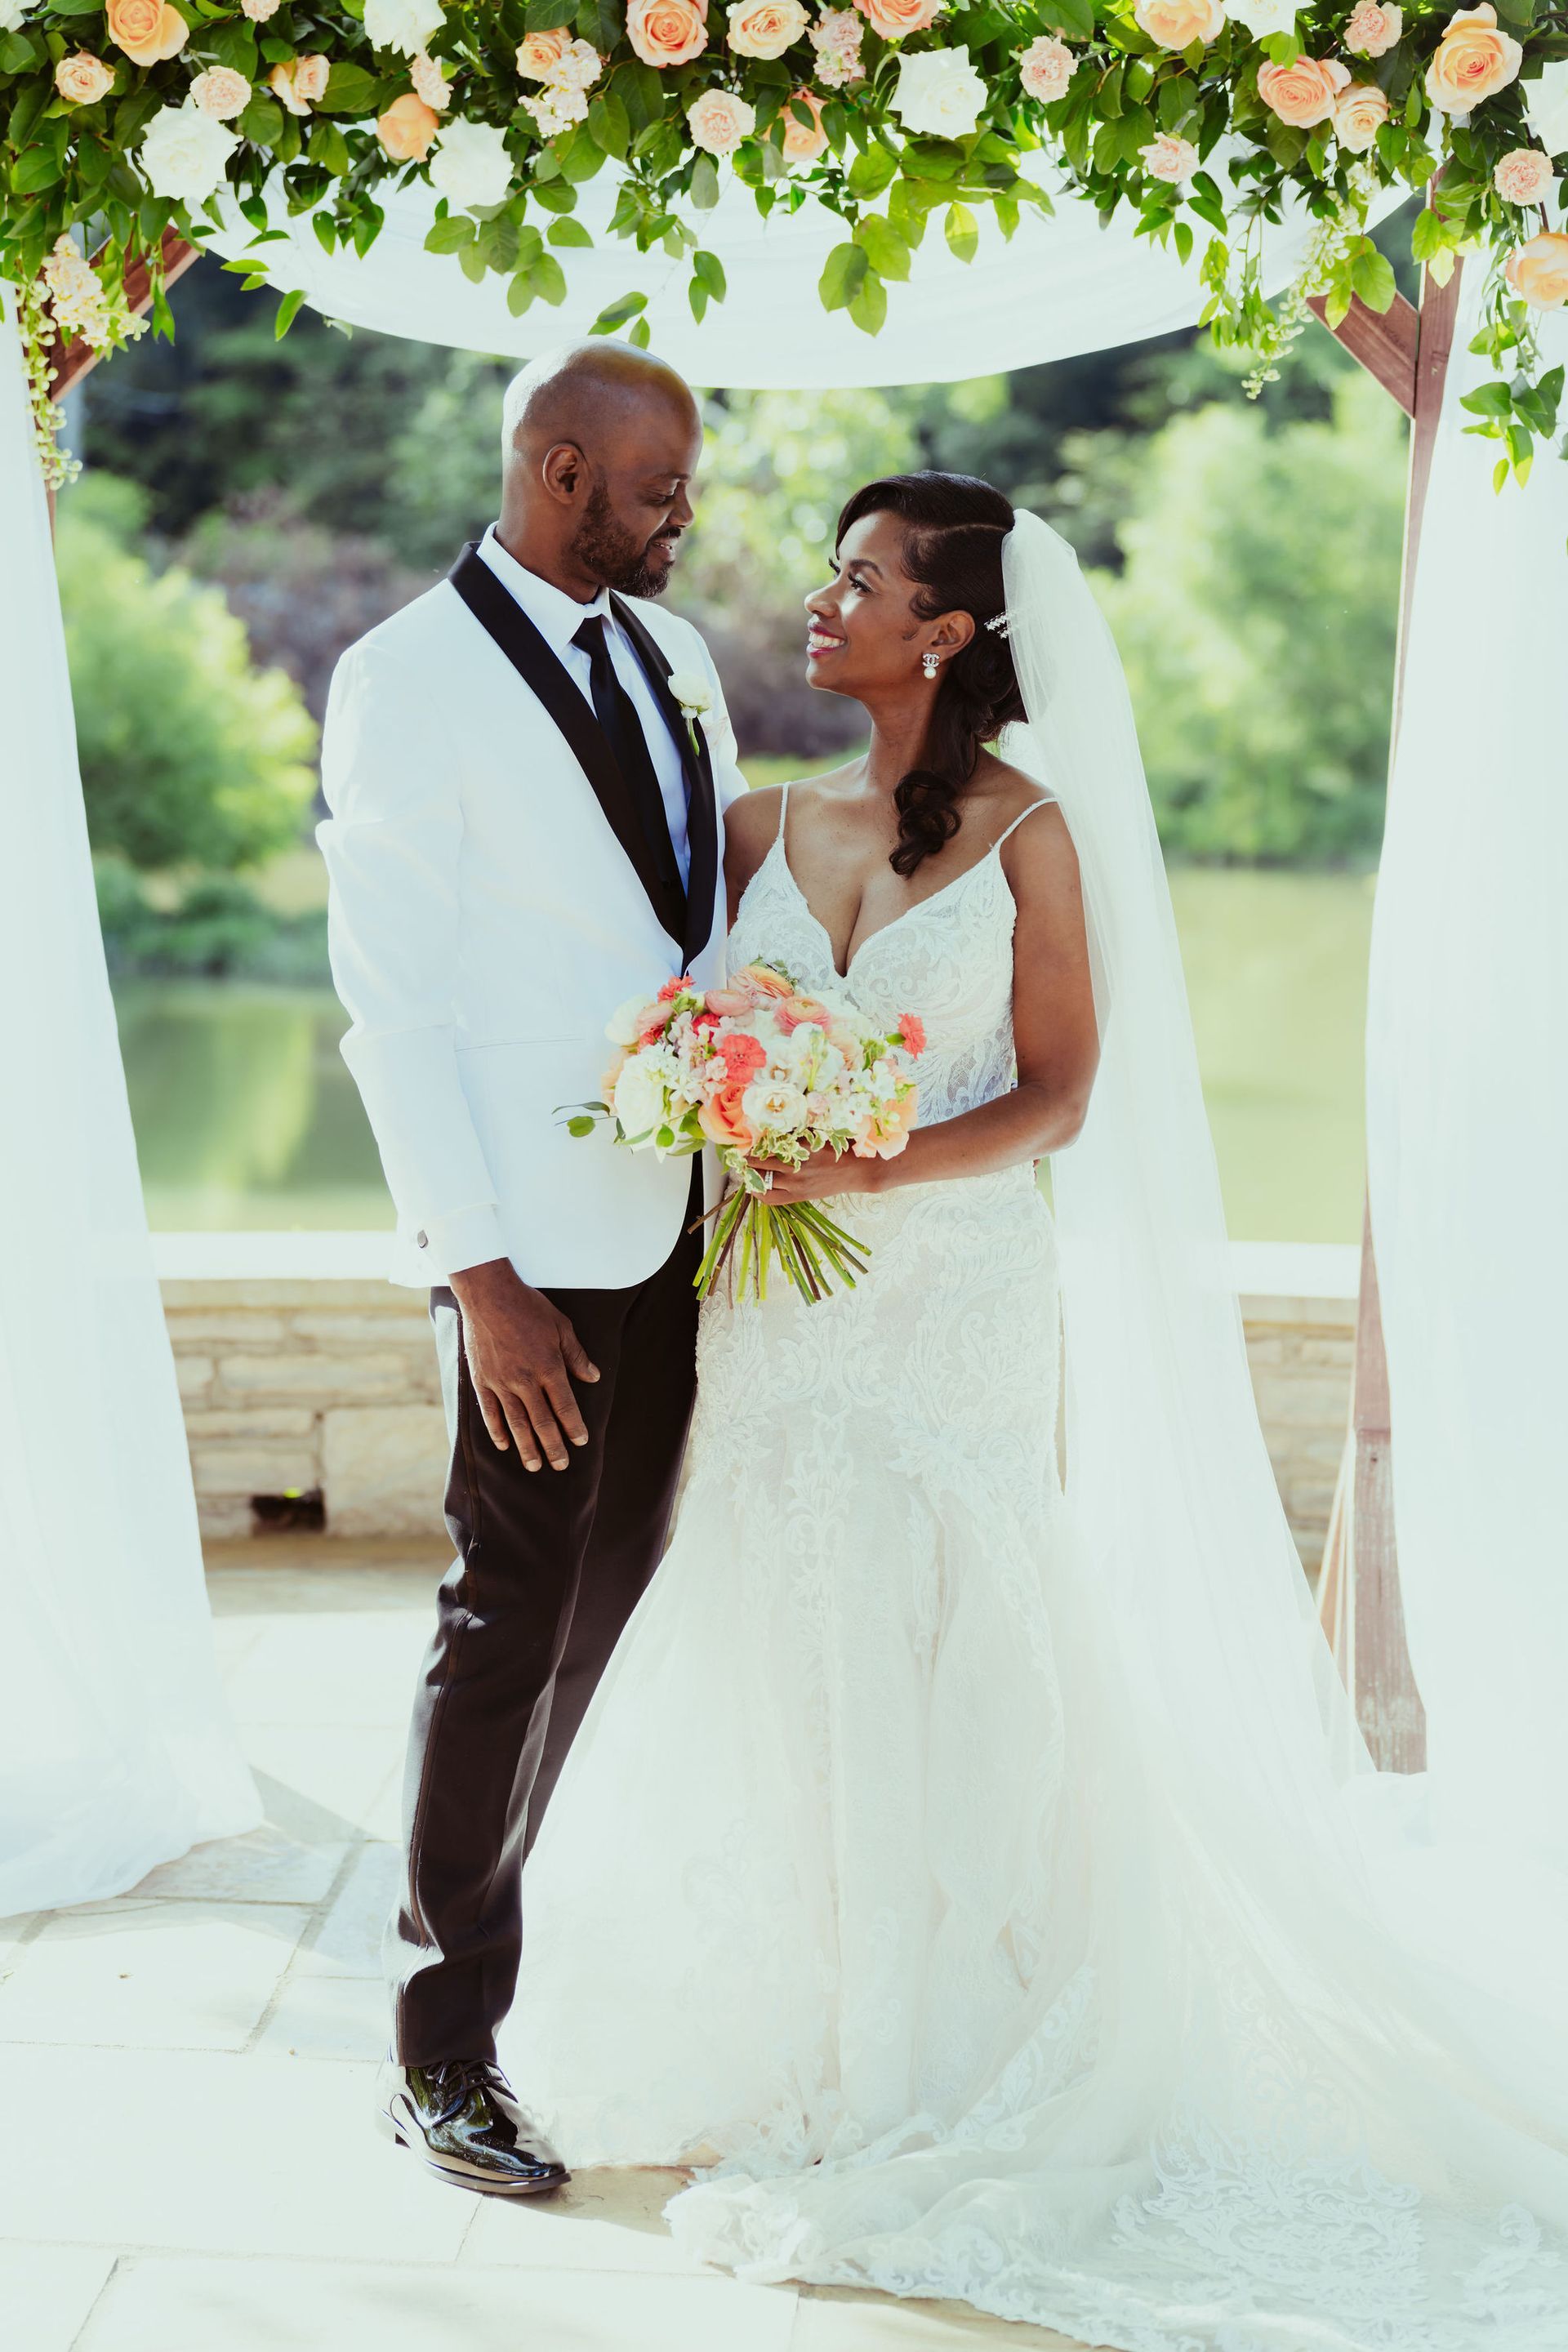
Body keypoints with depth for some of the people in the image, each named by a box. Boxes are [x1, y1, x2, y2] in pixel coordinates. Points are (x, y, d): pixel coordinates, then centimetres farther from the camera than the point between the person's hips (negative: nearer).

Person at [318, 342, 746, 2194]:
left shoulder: (675, 656, 12)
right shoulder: (406, 678, -9)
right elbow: (392, 1003, -12)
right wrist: (481, 1276, -16)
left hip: (696, 1212, 6)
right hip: (540, 1244, -6)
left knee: (632, 1608, 13)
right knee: (515, 1627, 0)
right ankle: (444, 2050, 15)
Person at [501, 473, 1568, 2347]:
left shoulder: (1030, 832, -2)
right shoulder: (766, 827, 10)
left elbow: (1058, 1096, -5)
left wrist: (876, 1170, -19)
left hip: (956, 1300, -4)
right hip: (776, 1319, 4)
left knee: (951, 1681, 0)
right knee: (776, 1683, 7)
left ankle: (942, 2078, 16)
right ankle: (781, 2045, 24)